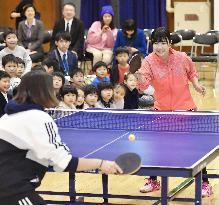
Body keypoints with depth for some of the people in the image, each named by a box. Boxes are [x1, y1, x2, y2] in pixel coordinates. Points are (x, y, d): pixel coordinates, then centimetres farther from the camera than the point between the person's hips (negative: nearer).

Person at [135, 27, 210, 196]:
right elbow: (144, 85, -27)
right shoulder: (149, 61, -14)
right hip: (161, 109, 1)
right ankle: (153, 181, 25)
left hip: (185, 107, -1)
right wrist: (140, 77, -47)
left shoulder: (182, 58, -11)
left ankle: (204, 183, 16)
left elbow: (192, 73, 10)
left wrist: (196, 85, -7)